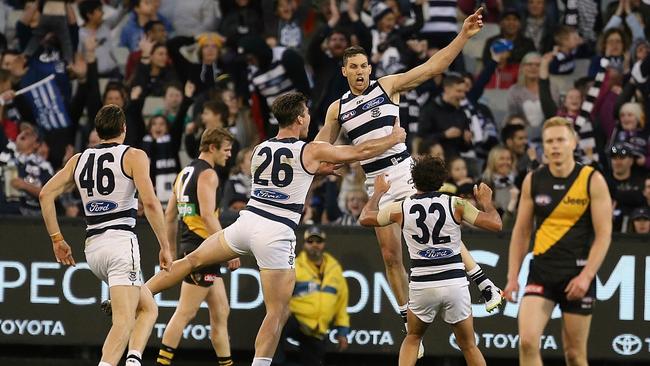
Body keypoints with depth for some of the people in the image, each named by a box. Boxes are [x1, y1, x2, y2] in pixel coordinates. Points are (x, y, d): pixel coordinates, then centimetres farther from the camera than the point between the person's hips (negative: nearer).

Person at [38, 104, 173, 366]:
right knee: (124, 320, -14)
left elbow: (46, 194, 10)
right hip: (121, 241, -6)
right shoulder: (134, 156, -1)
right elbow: (150, 202, -12)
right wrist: (165, 246, -6)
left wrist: (57, 239, 13)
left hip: (92, 246, 6)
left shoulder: (78, 160, 15)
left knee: (148, 308, 18)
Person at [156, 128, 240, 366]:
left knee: (221, 312, 13)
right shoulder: (208, 174, -10)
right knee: (185, 313, -10)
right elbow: (207, 214, -21)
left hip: (190, 246, 10)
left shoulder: (185, 173, 19)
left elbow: (169, 216, 21)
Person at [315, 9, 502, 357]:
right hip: (375, 183, 4)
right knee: (391, 255, 3)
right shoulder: (337, 108, 10)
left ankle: (484, 283, -11)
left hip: (403, 171, -4)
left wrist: (463, 37, -16)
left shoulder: (388, 86, 0)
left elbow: (432, 67, -7)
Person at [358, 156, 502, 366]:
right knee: (468, 346, 12)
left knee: (412, 338, 23)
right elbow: (495, 224, -5)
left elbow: (365, 218, 18)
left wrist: (379, 192, 35)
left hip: (422, 286, 1)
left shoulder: (400, 209, 1)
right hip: (454, 283, -1)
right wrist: (486, 202, 14)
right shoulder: (455, 204, -3)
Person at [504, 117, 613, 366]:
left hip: (578, 276, -2)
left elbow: (604, 234, -7)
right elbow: (521, 232, 12)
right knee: (527, 341, -16)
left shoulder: (592, 180, -5)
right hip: (541, 272, 2)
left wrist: (586, 276, -18)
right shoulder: (532, 181, 4)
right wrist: (512, 277, 5)